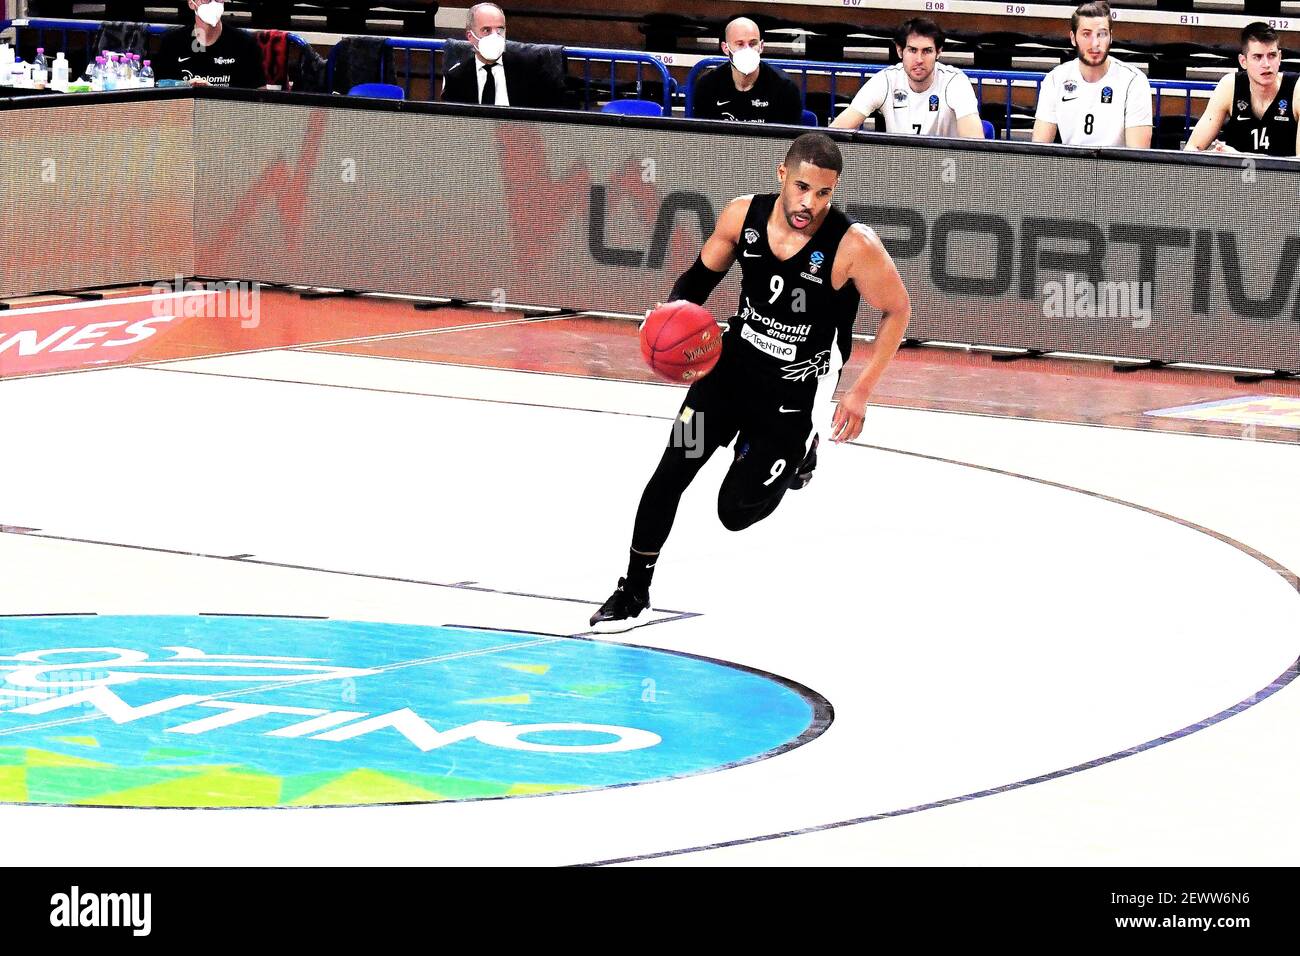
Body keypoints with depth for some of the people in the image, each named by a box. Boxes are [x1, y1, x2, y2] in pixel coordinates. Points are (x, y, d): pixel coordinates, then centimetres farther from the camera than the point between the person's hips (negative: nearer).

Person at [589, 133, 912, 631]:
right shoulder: (744, 215, -12)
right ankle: (634, 591, 10)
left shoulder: (854, 245, -24)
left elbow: (897, 311, -10)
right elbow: (702, 274, 6)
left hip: (794, 390, -3)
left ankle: (799, 451, 33)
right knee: (671, 472, -5)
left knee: (737, 511, 3)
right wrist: (676, 311, -16)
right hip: (732, 365, 3)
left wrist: (861, 392, -13)